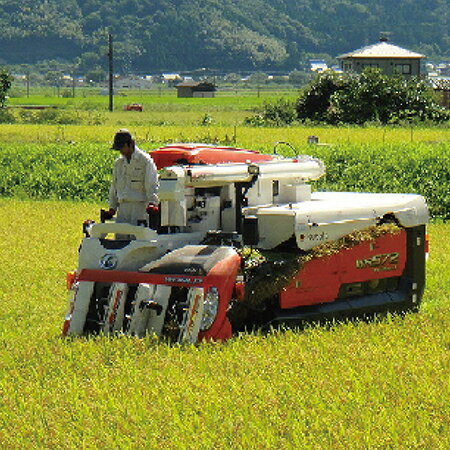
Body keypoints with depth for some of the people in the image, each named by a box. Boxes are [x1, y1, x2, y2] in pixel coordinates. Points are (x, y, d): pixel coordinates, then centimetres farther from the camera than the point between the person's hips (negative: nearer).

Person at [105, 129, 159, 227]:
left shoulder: (145, 161, -2)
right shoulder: (118, 163, 18)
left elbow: (152, 185, -8)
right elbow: (114, 187, 24)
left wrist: (152, 203, -22)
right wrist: (112, 208, 18)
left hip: (140, 206, -6)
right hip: (122, 207, 6)